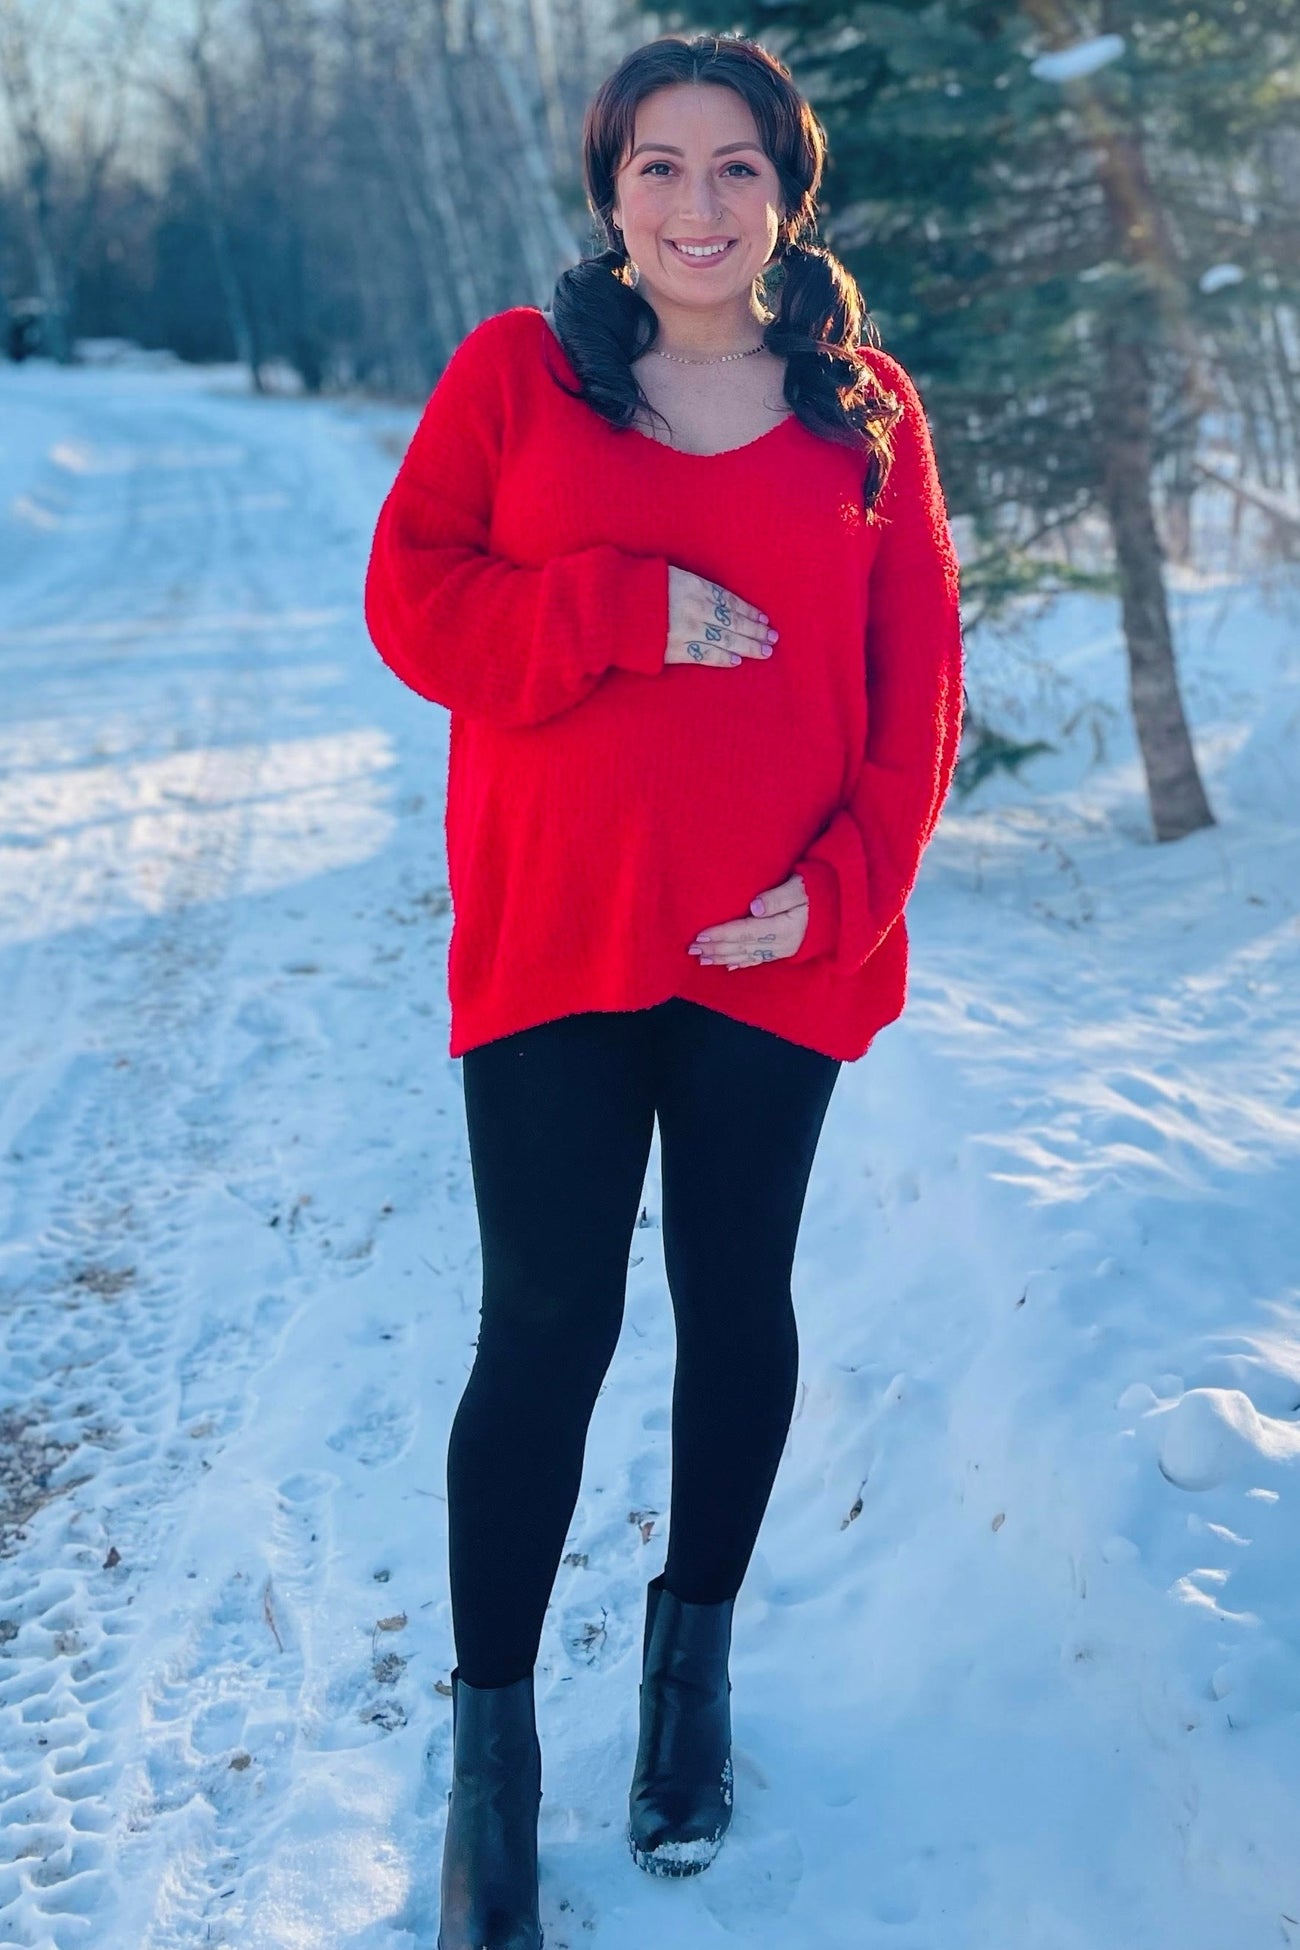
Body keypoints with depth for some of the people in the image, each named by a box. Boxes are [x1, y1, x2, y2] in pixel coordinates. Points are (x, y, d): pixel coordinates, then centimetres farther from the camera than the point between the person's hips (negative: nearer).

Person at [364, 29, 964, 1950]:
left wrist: (839, 888, -10)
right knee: (547, 1326, -1)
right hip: (555, 931, -2)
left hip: (776, 944, 2)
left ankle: (695, 1647, 36)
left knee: (739, 1302, 14)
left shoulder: (868, 407, 5)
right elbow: (413, 598, -4)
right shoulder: (516, 370, 2)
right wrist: (635, 611, -16)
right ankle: (492, 1738, 15)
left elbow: (916, 680, 2)